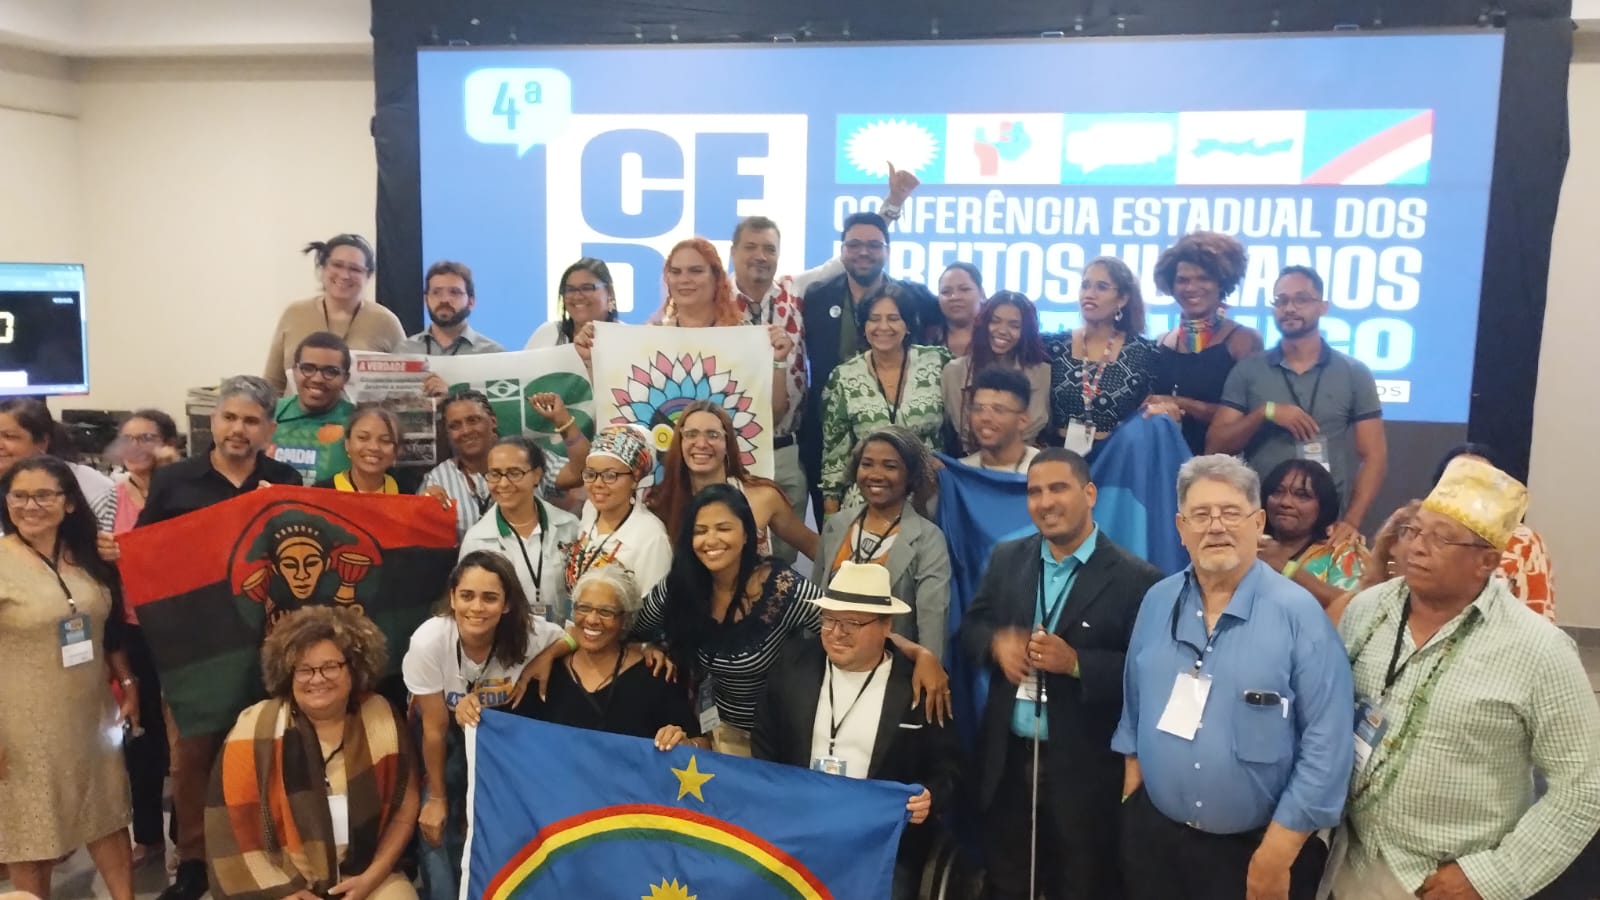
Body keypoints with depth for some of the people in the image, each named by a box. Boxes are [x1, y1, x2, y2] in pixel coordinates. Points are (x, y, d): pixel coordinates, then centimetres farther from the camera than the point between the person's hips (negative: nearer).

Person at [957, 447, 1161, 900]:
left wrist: (1075, 662, -25)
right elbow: (969, 626, 9)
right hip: (1007, 758, 4)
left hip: (1084, 766, -4)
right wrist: (995, 642, -12)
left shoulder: (1134, 577, -12)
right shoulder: (1006, 559, 3)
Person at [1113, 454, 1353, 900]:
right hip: (1154, 836, 4)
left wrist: (1276, 855, -14)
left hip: (1256, 849, -4)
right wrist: (1130, 795, 10)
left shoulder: (1299, 613, -13)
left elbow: (1326, 745, -15)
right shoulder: (1157, 602, 2)